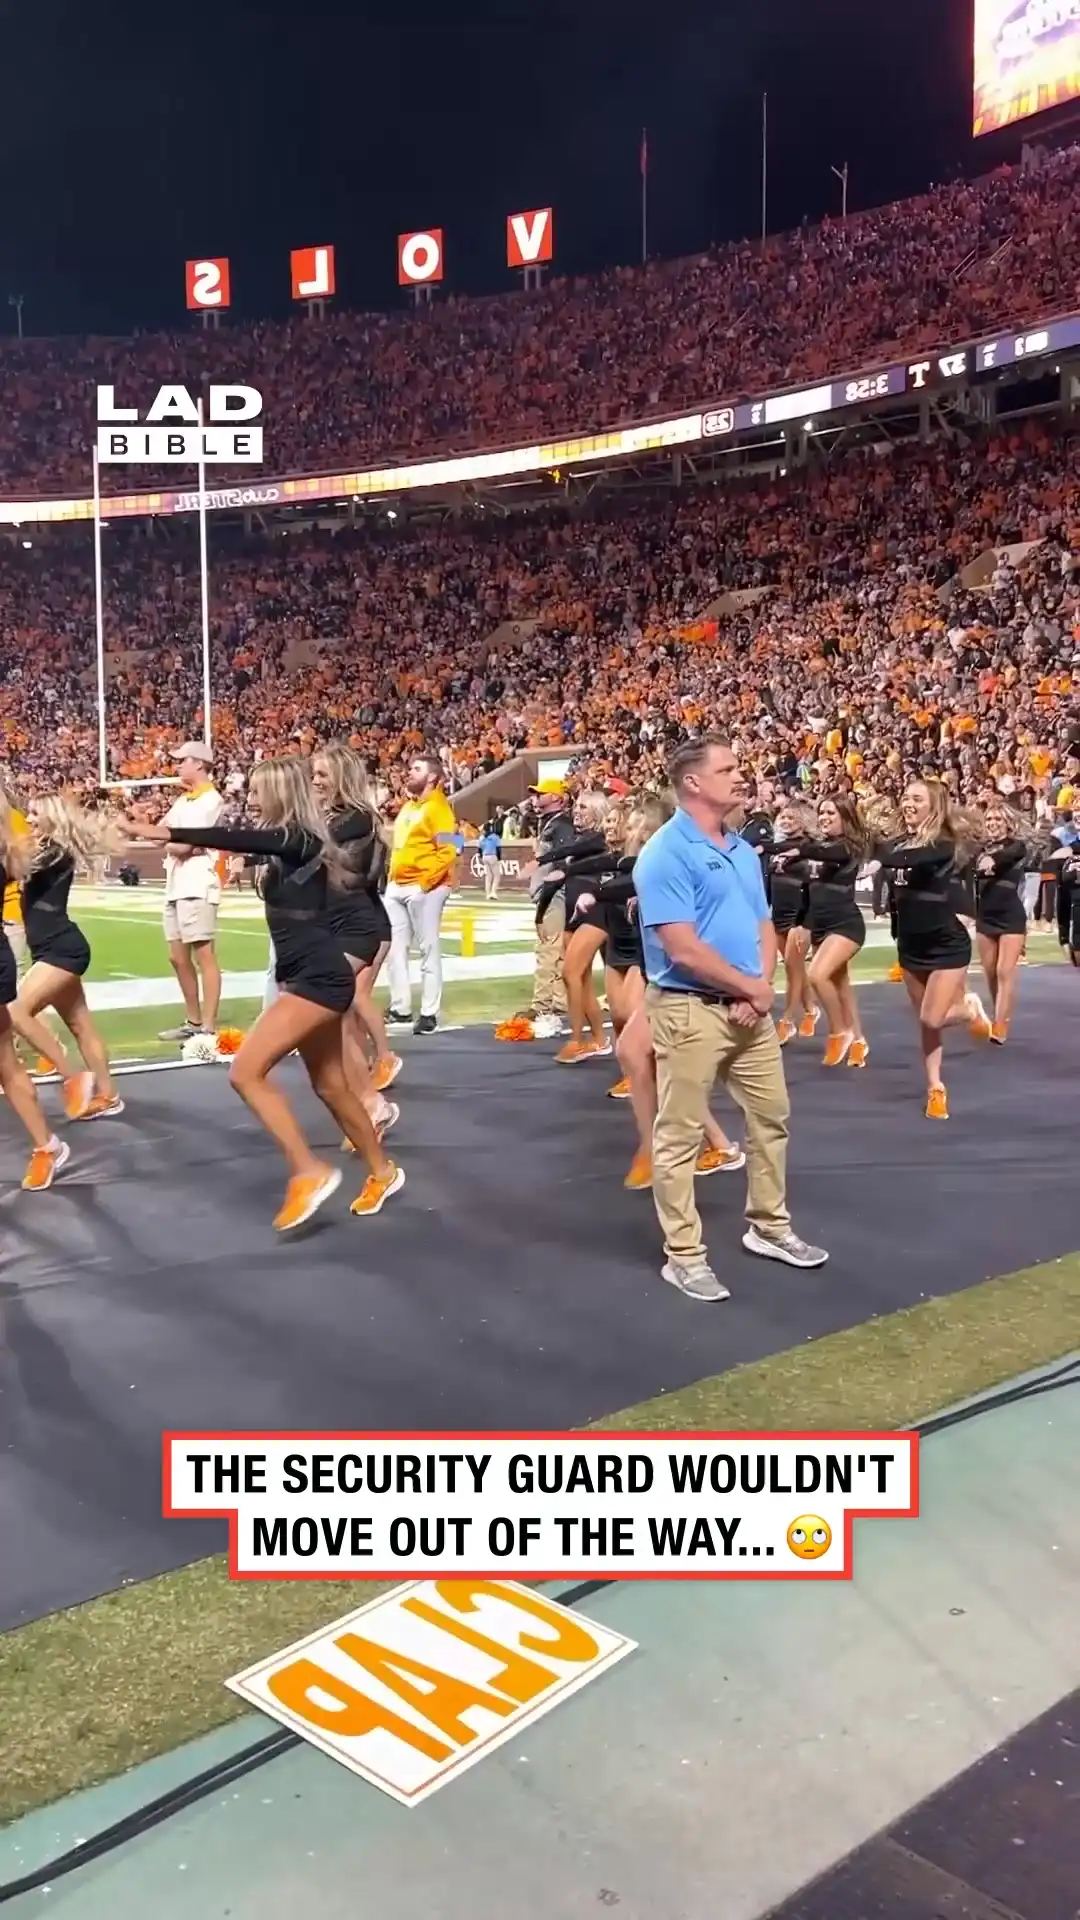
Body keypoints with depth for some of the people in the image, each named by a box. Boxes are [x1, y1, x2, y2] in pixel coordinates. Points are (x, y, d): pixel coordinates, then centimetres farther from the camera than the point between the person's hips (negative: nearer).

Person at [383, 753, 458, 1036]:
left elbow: (447, 852, -18)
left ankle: (429, 1013, 3)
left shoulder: (437, 808, -10)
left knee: (428, 950, -2)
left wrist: (424, 883, -21)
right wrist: (391, 877, 16)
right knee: (395, 948, 9)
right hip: (396, 887, 9)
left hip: (424, 888, -9)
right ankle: (400, 1009, 17)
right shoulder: (407, 806, 18)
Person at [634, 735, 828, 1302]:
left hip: (750, 1010, 8)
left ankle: (770, 1227, 35)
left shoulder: (744, 851, 11)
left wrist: (760, 989, -6)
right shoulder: (665, 853, -15)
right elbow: (682, 948, -20)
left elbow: (763, 927, 13)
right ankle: (684, 1256, 13)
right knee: (680, 1135, 1)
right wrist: (750, 987, -11)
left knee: (772, 1116, 17)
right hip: (689, 1011, -8)